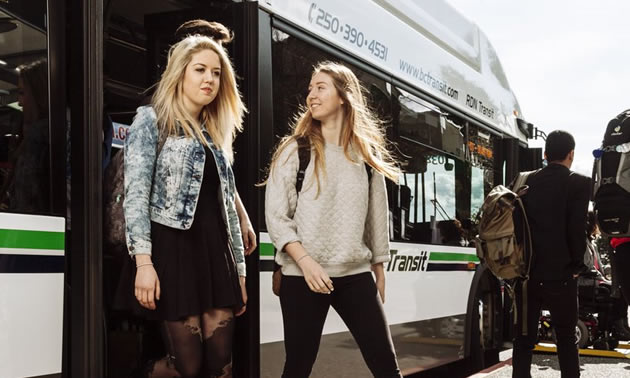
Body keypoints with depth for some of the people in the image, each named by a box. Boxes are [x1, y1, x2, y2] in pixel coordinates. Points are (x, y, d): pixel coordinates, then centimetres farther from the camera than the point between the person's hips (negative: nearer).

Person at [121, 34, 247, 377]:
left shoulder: (216, 135, 21)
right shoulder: (152, 120, 1)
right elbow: (136, 193, -9)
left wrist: (239, 268, 16)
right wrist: (143, 261, -20)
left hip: (216, 251, 6)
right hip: (173, 248, -6)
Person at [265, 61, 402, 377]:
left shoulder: (367, 154, 10)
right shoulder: (295, 149, 2)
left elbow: (376, 217, 15)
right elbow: (275, 216, -4)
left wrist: (379, 271, 15)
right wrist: (305, 261, -15)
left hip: (356, 275, 2)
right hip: (302, 276, -2)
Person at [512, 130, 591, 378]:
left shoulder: (525, 182, 5)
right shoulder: (579, 184, -6)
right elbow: (577, 229, -12)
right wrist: (576, 265, 1)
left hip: (526, 272, 4)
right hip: (560, 274, -3)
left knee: (523, 337, 10)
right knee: (566, 339, 7)